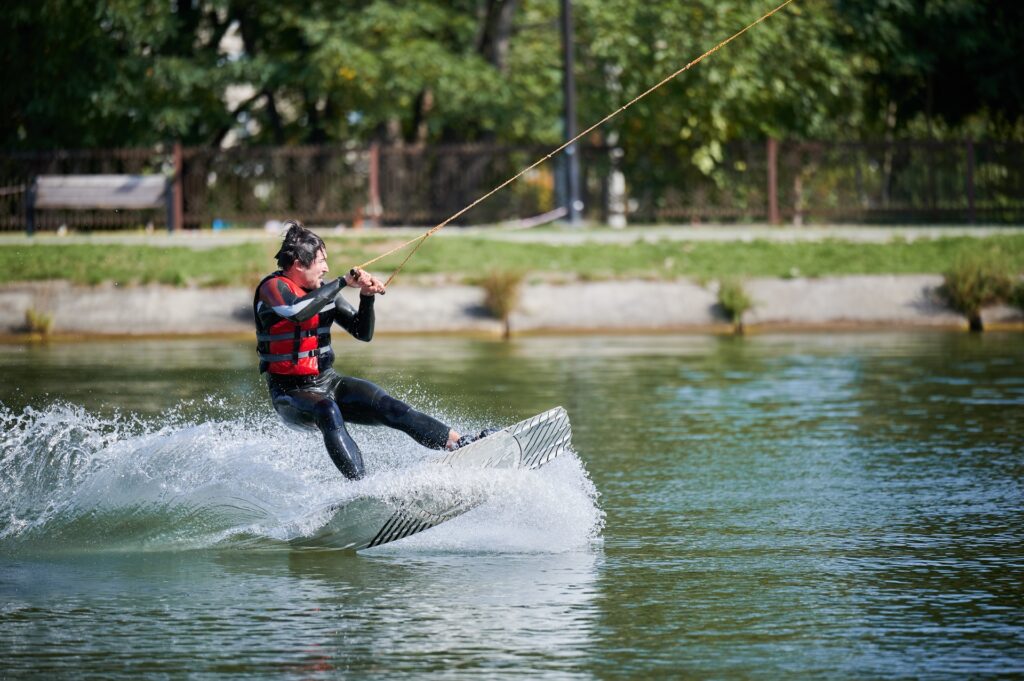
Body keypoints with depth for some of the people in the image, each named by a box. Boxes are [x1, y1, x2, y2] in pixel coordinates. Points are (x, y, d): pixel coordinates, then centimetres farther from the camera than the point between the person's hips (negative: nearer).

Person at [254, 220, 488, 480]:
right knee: (328, 412, -38)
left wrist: (367, 297, -7)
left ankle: (458, 442, -23)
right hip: (292, 393, -6)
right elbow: (298, 312, -34)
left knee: (387, 407, -15)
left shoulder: (325, 292, 8)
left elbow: (363, 333, 11)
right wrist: (344, 282, -27)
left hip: (328, 382, 6)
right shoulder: (273, 288, -12)